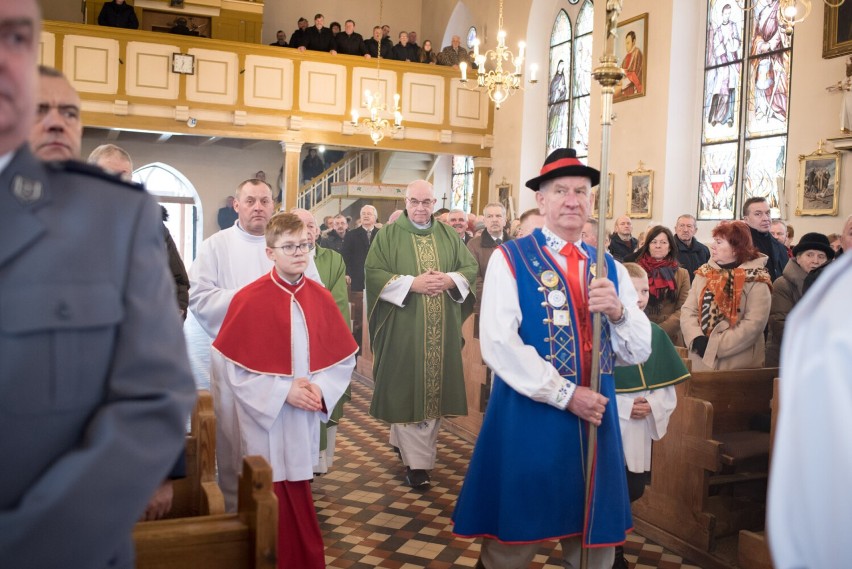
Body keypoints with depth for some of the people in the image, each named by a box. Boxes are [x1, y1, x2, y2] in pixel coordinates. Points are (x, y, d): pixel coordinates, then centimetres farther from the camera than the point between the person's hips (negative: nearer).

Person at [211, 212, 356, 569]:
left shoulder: (321, 298, 1)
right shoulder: (248, 299, -11)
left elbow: (344, 358, 6)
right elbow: (229, 366, -10)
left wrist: (321, 388, -11)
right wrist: (283, 391, -15)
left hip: (304, 420, 4)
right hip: (265, 423, -3)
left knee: (298, 500, 14)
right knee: (272, 505, 4)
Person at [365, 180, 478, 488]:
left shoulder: (449, 235, 10)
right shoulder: (388, 235, 1)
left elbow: (471, 267, 9)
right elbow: (374, 272, -7)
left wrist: (449, 280, -12)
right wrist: (413, 283, -17)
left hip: (442, 330, 4)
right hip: (403, 328, -3)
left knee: (434, 387, 8)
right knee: (407, 389, -3)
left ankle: (404, 443, 27)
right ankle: (417, 461, 3)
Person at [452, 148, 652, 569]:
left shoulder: (610, 268, 10)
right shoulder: (510, 259, -4)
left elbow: (638, 353, 5)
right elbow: (498, 345, -16)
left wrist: (618, 311, -15)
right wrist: (565, 395, -16)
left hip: (595, 419, 5)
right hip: (527, 420, -4)